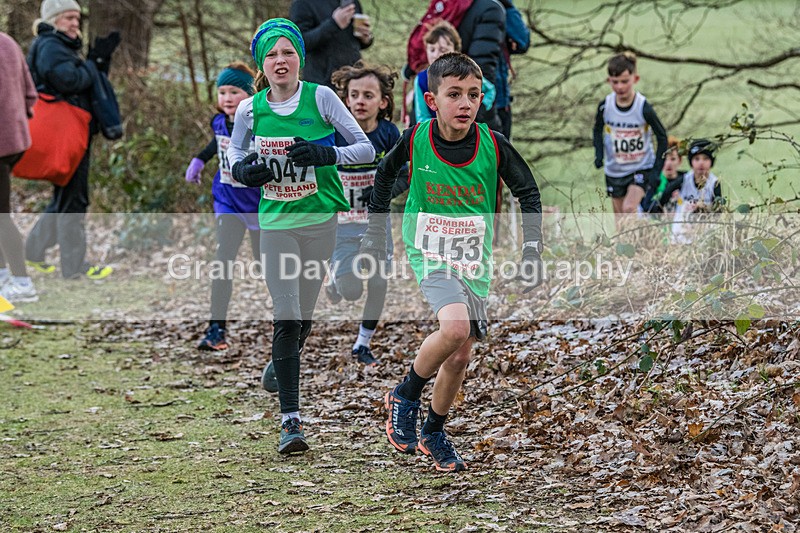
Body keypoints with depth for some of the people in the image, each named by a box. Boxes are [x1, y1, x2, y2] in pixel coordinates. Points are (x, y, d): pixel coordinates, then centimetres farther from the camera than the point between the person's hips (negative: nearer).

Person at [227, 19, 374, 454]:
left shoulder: (320, 98, -7)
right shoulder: (250, 110, -2)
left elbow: (366, 148, -5)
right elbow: (234, 150, 14)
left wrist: (327, 154, -22)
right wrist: (242, 169, -9)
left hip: (320, 218, 0)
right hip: (275, 221, 0)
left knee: (302, 316, 10)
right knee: (285, 317, -10)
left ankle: (281, 364, 46)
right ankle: (290, 421, -11)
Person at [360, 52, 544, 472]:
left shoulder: (493, 146, -10)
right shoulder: (415, 140, -12)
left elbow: (528, 193, 4)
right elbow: (384, 174, 9)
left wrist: (532, 249, -4)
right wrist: (376, 230, 10)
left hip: (474, 263, 3)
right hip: (429, 255, -3)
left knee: (460, 356, 5)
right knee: (455, 327, -28)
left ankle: (433, 434, 29)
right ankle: (405, 395, -4)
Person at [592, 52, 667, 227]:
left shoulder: (644, 108, -19)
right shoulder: (605, 106, -10)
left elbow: (662, 137, -8)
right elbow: (598, 130, 11)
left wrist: (656, 170, -12)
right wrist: (599, 154, -5)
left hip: (641, 168, -4)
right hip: (614, 171, 4)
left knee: (629, 208, -22)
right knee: (619, 217, 9)